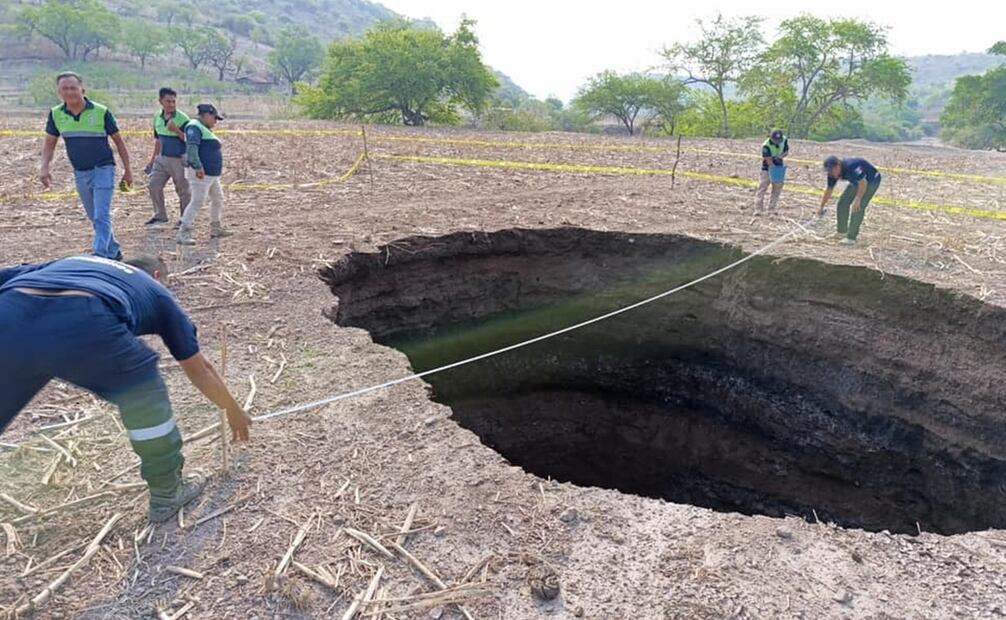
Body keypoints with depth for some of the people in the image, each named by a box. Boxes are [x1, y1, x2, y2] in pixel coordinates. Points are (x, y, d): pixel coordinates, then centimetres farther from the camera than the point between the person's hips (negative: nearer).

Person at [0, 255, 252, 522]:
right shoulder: (155, 290, 32)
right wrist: (233, 410, 50)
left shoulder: (72, 263, 41)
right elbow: (199, 369, 37)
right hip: (82, 322, -4)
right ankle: (167, 492, 33)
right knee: (142, 390, 23)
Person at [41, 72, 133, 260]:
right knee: (95, 218, 13)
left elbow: (119, 141, 0)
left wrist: (127, 170, 0)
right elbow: (49, 144, 9)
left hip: (103, 170, -5)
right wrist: (44, 168, -6)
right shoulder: (56, 114, 2)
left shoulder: (101, 112, -9)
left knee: (101, 216, -13)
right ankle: (114, 252, 27)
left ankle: (100, 257, -15)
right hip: (80, 174, 5)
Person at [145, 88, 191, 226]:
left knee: (183, 190, 3)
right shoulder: (157, 117, 7)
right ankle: (160, 215, 19)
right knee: (153, 185, 5)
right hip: (162, 158, 6)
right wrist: (153, 158, 18)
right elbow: (158, 139, 17)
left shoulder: (182, 118, -13)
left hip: (179, 160, -6)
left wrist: (176, 130, -28)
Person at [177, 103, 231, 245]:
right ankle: (183, 234, -13)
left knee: (218, 199, 19)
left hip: (212, 174, 11)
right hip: (201, 173, -11)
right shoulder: (195, 127, -12)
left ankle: (215, 228, 32)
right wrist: (198, 167, -33)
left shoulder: (204, 129, 19)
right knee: (197, 202, -14)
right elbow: (191, 148, -25)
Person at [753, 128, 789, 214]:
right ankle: (758, 209, -12)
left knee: (777, 188, 5)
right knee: (763, 187, -11)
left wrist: (780, 156, -20)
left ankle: (772, 208, 12)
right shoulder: (766, 145, -25)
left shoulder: (784, 140, -9)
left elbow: (786, 152, 2)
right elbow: (769, 160, -24)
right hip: (768, 167, -5)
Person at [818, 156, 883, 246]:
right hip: (856, 182, 8)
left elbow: (863, 183, -36)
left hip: (871, 181, -8)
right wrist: (821, 207, 6)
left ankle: (851, 237, -16)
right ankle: (842, 232, 18)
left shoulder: (851, 166, -37)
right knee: (843, 202, 4)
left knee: (858, 207, -18)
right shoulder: (833, 173, -11)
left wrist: (858, 199, -39)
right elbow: (829, 190, 1)